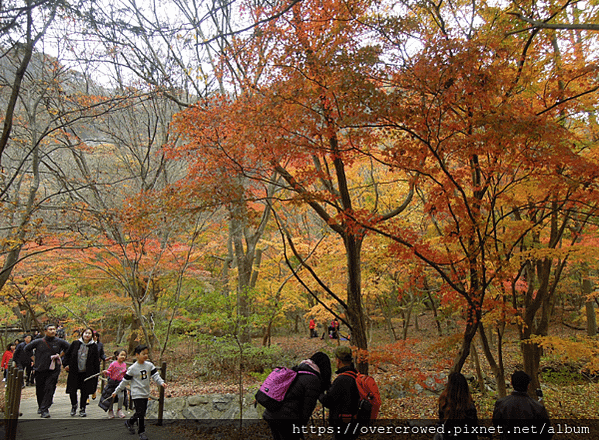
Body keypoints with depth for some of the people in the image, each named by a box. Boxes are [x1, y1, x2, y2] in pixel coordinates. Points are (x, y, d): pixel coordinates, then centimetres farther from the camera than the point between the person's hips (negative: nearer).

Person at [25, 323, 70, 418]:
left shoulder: (59, 342, 0)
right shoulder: (38, 342, -1)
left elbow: (68, 347, 16)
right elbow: (27, 348, 12)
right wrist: (34, 359, 6)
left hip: (54, 370, -1)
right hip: (40, 369, 1)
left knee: (49, 389, -11)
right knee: (40, 390, 10)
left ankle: (45, 410, -9)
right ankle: (40, 407, 32)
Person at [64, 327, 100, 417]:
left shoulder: (94, 346, 3)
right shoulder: (75, 343, 4)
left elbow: (96, 360, 7)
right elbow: (67, 354, 12)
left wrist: (97, 372, 4)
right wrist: (66, 365, 0)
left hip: (87, 373, 0)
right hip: (74, 372, 0)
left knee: (85, 391, 3)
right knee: (72, 390, -3)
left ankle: (82, 409, 19)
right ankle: (74, 405, 26)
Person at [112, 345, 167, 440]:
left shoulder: (149, 365, 0)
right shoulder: (132, 368, -11)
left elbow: (155, 376, -1)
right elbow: (125, 381, -3)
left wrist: (161, 382, -19)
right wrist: (116, 392, 1)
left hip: (146, 394, 5)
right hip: (137, 394, -5)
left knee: (142, 412, 16)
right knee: (140, 413, -7)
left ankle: (130, 422, 41)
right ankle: (141, 432, 6)